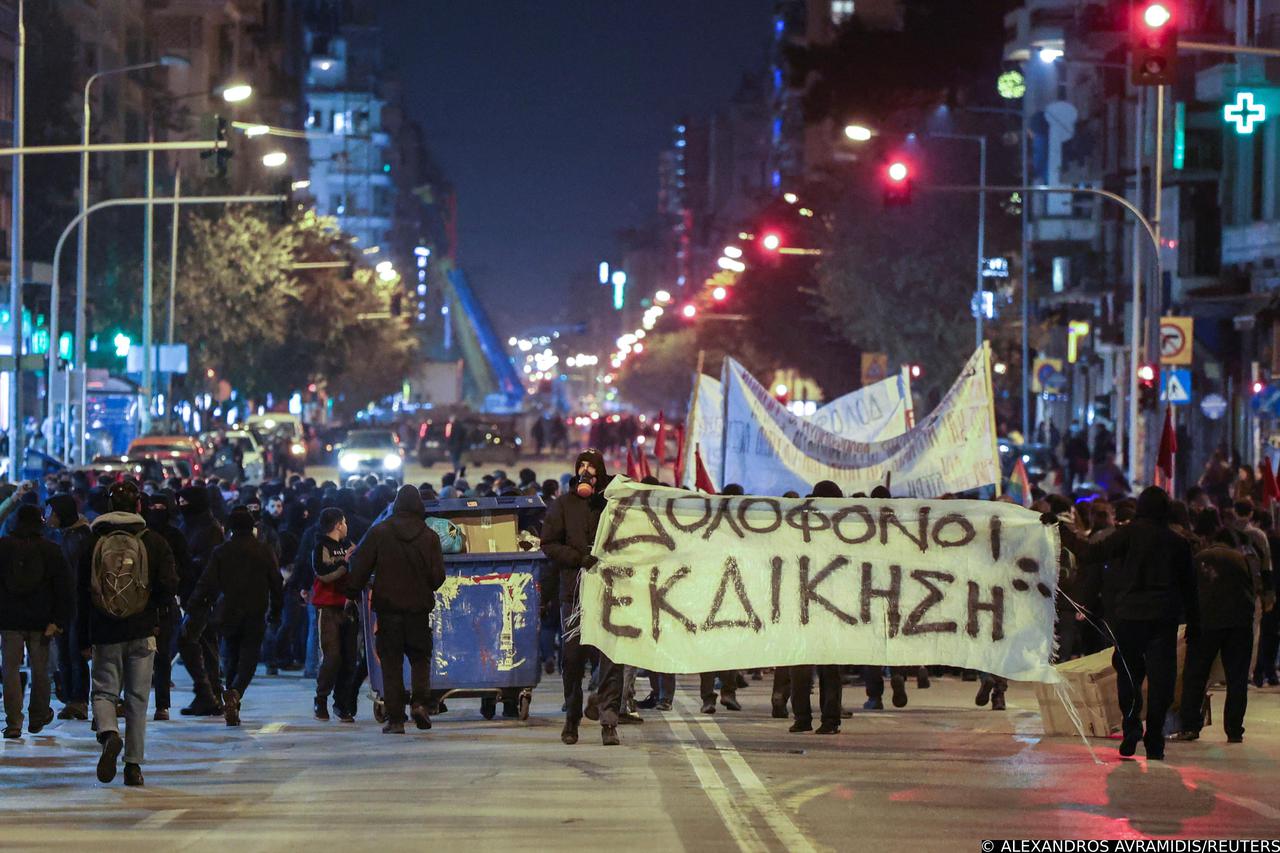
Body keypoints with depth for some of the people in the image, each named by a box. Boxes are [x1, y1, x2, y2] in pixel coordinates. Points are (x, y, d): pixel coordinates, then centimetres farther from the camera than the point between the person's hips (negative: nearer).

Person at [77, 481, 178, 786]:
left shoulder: (94, 543, 1)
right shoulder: (154, 542, -1)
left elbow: (82, 593, 3)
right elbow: (169, 586, -8)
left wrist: (84, 640, 10)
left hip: (104, 634, 0)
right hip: (142, 633, 0)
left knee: (104, 691, 7)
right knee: (137, 698, 7)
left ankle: (110, 735, -24)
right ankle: (133, 764, 4)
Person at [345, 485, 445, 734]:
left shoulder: (378, 532, -4)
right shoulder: (429, 536, -3)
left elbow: (360, 567, -3)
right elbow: (438, 576, -1)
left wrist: (351, 594, 10)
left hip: (388, 608, 0)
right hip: (419, 608, 0)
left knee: (391, 662, 4)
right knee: (420, 657, 14)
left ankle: (395, 718, 1)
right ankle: (418, 702, -9)